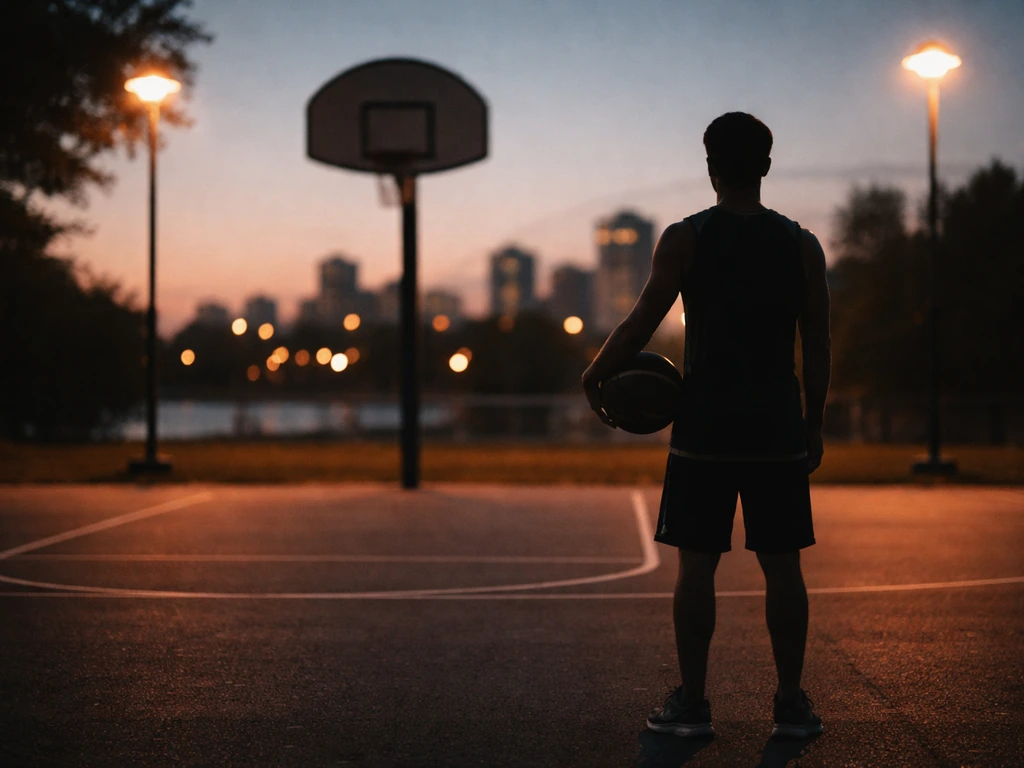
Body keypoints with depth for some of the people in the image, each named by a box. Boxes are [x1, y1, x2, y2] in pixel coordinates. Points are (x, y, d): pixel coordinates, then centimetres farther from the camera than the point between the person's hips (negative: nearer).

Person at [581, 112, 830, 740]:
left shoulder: (684, 240, -4)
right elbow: (818, 347, 5)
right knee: (782, 565, 6)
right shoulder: (803, 246, 4)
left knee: (697, 565, 4)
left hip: (704, 429, -2)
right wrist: (814, 425, 13)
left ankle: (692, 701, 7)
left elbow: (641, 325, -3)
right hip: (779, 430, 2)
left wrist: (594, 377, 12)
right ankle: (792, 702, 10)